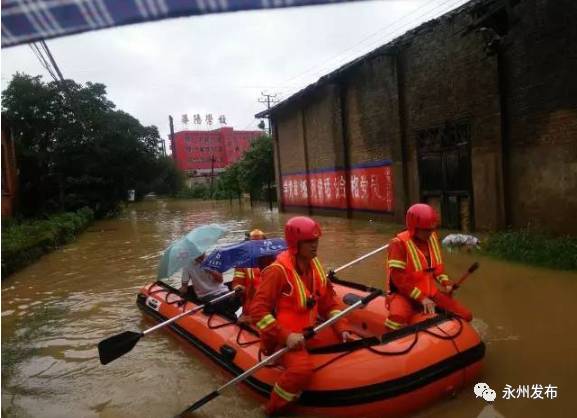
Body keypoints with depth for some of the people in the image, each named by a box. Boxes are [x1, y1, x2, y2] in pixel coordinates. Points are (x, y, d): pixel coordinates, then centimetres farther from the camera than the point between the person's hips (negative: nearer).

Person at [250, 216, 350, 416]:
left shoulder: (315, 266, 3)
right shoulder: (278, 271, -21)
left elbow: (329, 303, 10)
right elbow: (257, 311, -23)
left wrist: (341, 328, -3)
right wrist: (286, 336, -28)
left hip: (309, 331, 8)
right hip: (282, 338, -7)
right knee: (302, 368, -32)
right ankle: (273, 409, -6)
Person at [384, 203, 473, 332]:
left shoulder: (432, 237, 6)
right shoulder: (399, 243, -17)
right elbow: (398, 278, -21)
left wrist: (445, 282, 1)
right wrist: (421, 298, -23)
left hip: (430, 292, 7)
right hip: (405, 294, -7)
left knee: (465, 316, 3)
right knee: (398, 318, -39)